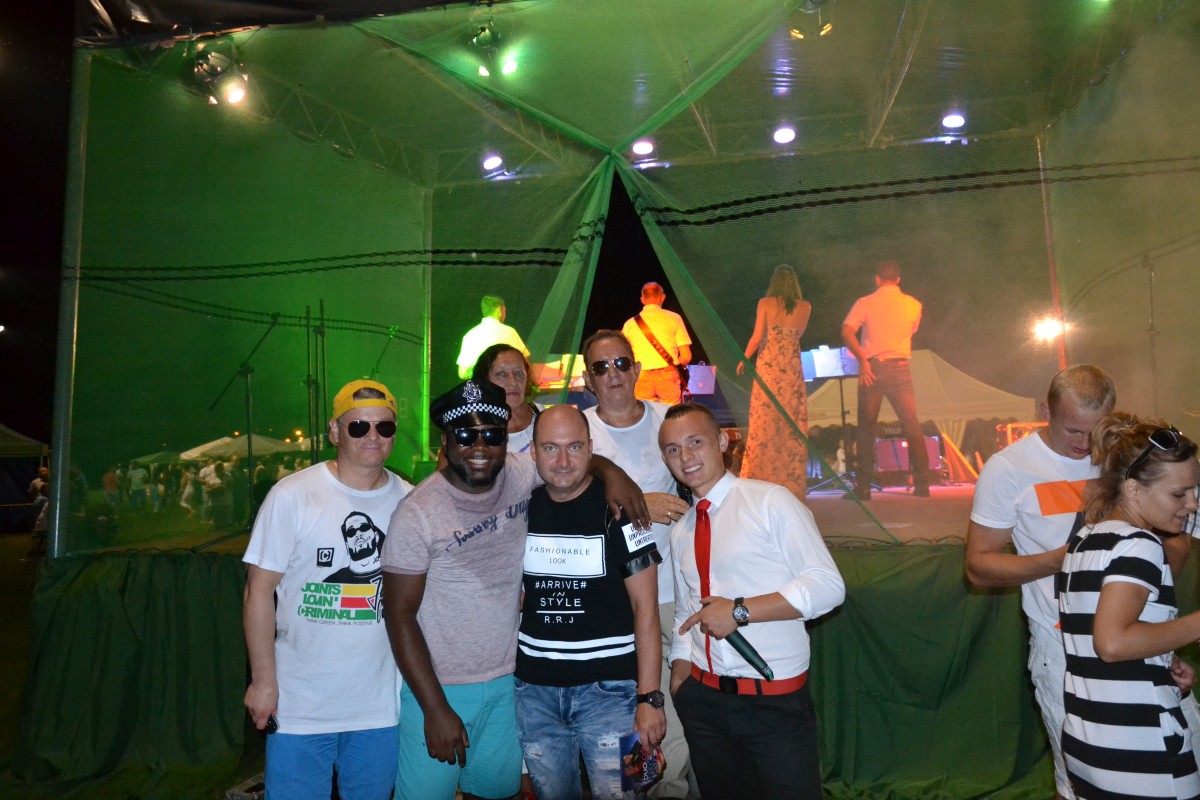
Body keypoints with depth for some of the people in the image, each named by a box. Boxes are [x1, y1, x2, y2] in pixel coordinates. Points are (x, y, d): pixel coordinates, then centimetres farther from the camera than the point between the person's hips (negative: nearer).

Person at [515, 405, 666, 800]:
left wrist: (649, 697, -14)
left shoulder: (618, 508, -10)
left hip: (608, 688, -4)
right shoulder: (521, 508, 2)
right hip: (534, 688, 4)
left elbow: (646, 609, -10)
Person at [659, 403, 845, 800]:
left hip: (777, 702, -5)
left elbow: (828, 585, -16)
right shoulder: (680, 531, 9)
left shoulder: (771, 502, -10)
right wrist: (678, 682, 6)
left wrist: (740, 611, -20)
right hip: (705, 700, 5)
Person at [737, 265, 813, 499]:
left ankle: (761, 477, 5)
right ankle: (792, 482, 8)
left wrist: (743, 359, 6)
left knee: (764, 424, 3)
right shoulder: (805, 307, 3)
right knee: (793, 424, 6)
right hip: (793, 369, 1)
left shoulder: (765, 303, -3)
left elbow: (757, 337, -6)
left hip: (768, 367, -1)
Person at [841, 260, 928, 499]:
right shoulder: (913, 305, 8)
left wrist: (862, 360, -13)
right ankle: (922, 484, 5)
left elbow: (846, 331, -13)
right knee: (912, 426, 7)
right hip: (900, 368, 1)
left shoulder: (865, 303, 0)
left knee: (866, 429, 5)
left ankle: (863, 487, 5)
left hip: (872, 368, -1)